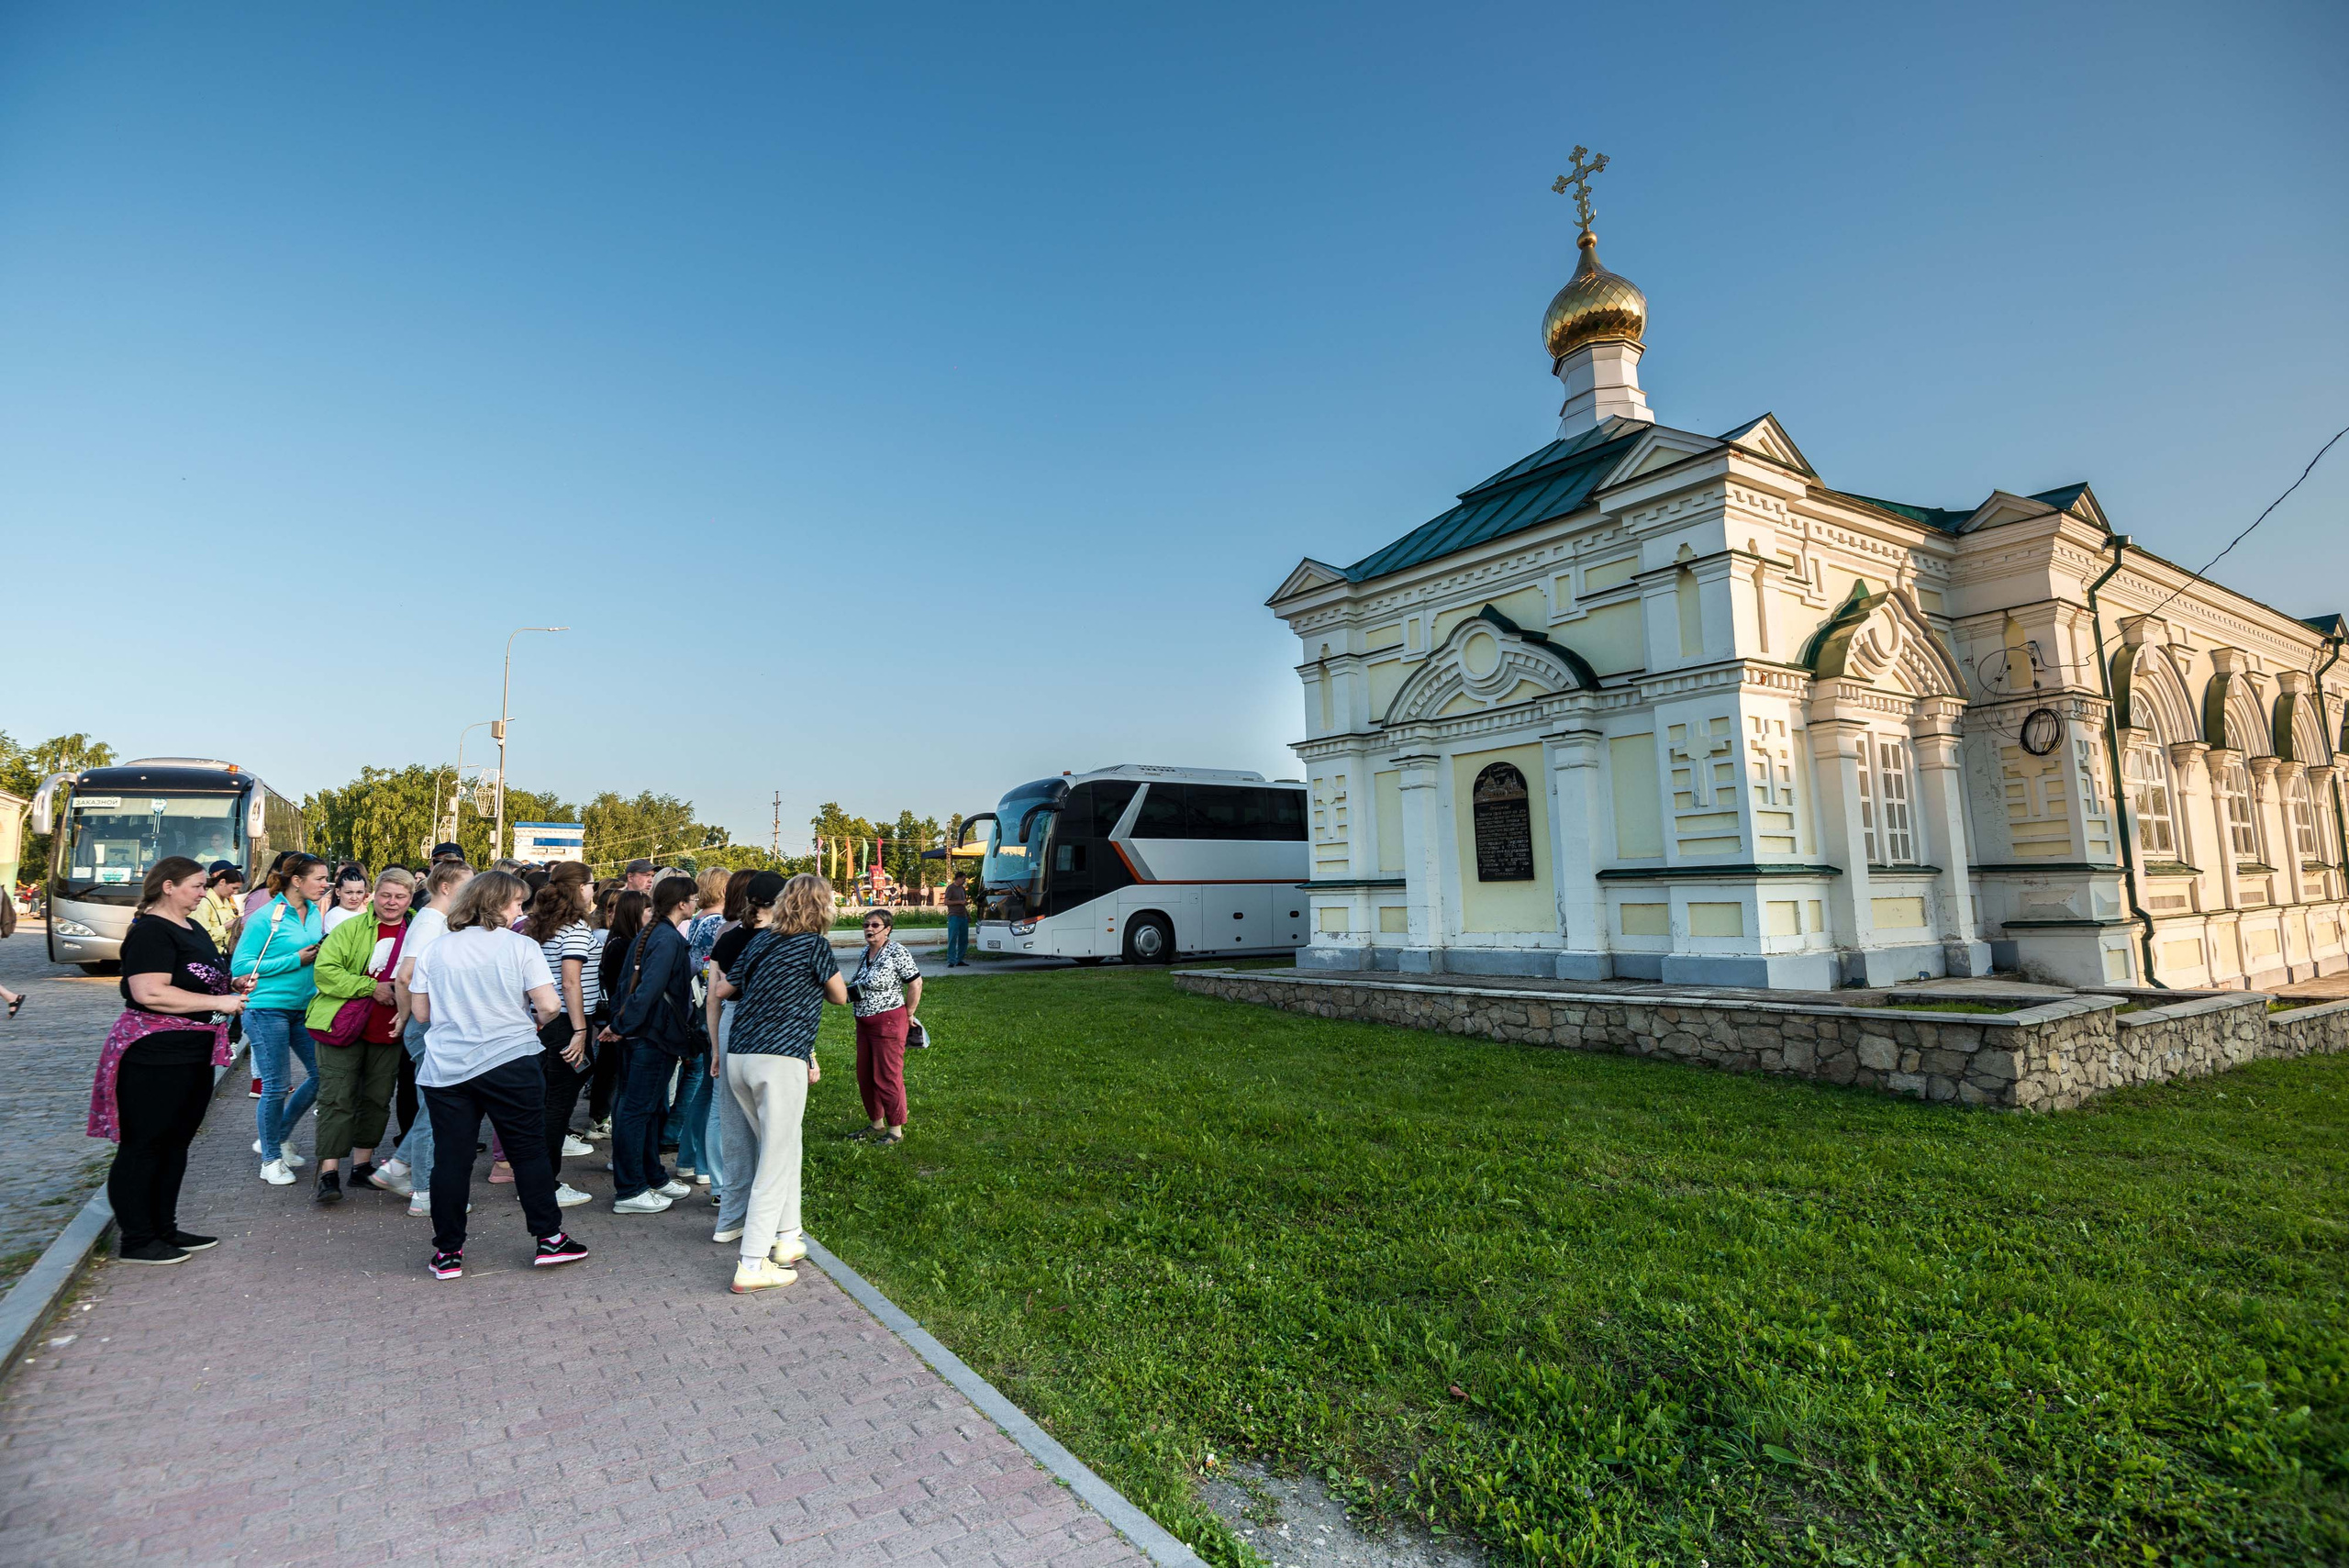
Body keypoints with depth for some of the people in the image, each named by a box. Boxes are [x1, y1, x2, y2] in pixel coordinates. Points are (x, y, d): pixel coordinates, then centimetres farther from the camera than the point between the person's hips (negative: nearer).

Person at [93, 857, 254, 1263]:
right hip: (155, 1053, -10)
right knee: (143, 1145, 1)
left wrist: (233, 983, 9)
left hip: (195, 1054, 10)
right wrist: (219, 1002, -22)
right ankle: (136, 1241, 11)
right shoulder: (151, 931, -15)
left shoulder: (193, 928, 14)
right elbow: (149, 992, -26)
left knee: (176, 1143, 16)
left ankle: (164, 1228, 26)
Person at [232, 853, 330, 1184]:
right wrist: (295, 960, -18)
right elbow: (240, 966, -13)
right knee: (276, 1086, 0)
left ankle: (277, 1138, 25)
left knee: (323, 1074, 5)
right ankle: (270, 1159, 17)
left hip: (304, 1007, 7)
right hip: (267, 1008, -7)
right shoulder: (265, 917, -12)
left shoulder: (315, 913, 8)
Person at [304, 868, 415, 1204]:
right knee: (337, 1098, -3)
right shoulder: (351, 929, -3)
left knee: (378, 1098, 11)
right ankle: (329, 1173, 2)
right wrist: (372, 988, -19)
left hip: (388, 1031, 3)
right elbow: (326, 970, -11)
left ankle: (362, 1164, 23)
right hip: (342, 1025, -3)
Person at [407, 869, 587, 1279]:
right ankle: (549, 1239, 14)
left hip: (446, 1069, 3)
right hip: (510, 1063, -3)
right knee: (529, 1152, 7)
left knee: (450, 1159, 9)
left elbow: (421, 1012, 8)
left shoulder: (437, 949, 5)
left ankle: (448, 1253, 17)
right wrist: (532, 1021, 8)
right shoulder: (520, 946, -7)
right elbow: (549, 1005, -13)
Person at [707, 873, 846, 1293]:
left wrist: (714, 980, 42)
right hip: (779, 1060, -7)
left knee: (783, 1149, 21)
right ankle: (751, 1264, 0)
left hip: (738, 1058, 7)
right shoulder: (814, 944, -5)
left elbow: (723, 989, 20)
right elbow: (839, 996, 7)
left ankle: (787, 1237, 28)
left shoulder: (760, 940, 12)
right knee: (775, 1163, -1)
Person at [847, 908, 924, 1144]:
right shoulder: (864, 953, 10)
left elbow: (916, 984, -14)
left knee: (888, 1077, -3)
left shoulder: (896, 952, -15)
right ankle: (877, 1124, 30)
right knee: (865, 1076, 14)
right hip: (864, 1022, 9)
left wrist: (908, 1014, -8)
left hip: (888, 1021, -9)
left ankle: (896, 1131, 9)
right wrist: (852, 987, 7)